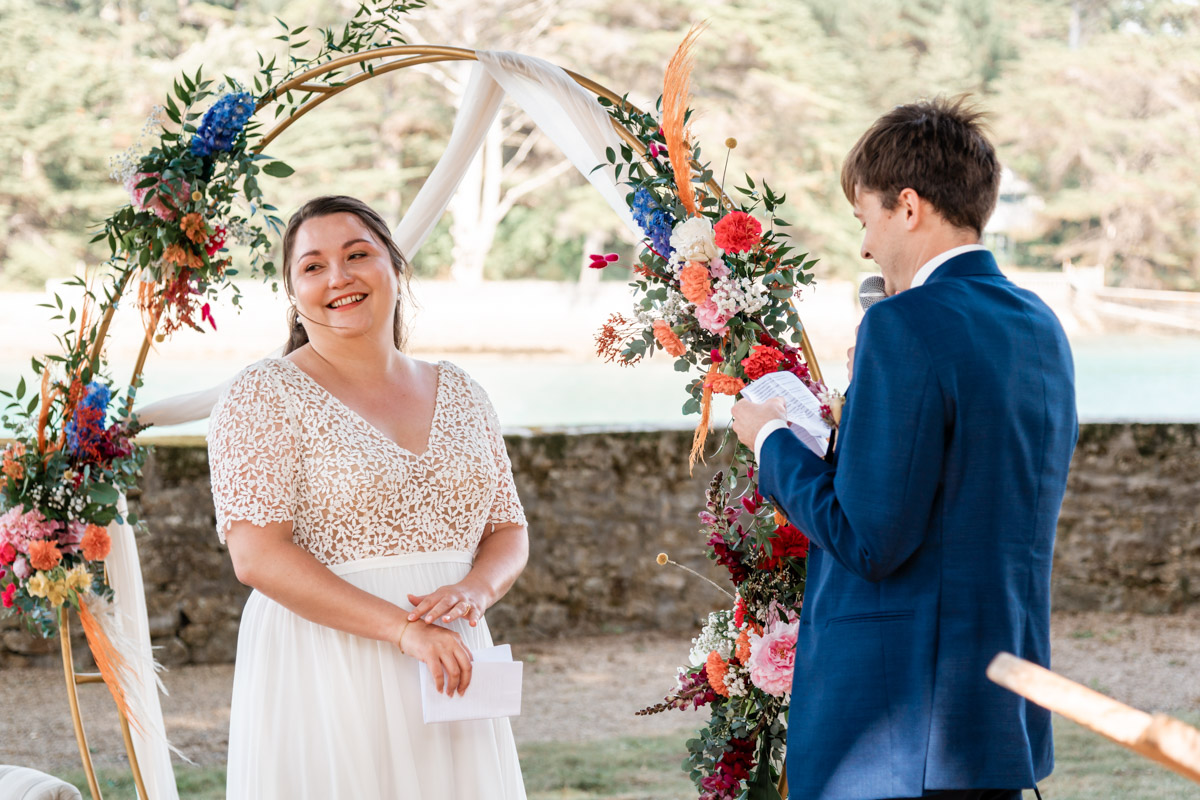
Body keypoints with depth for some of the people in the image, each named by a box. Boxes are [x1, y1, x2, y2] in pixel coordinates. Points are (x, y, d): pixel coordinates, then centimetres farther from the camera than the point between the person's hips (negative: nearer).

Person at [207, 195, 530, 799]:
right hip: (325, 675, -5)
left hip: (449, 675, 5)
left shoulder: (458, 394, 12)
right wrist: (403, 627, -21)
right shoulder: (264, 395, -4)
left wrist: (474, 590, -9)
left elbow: (509, 532, 15)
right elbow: (256, 555, -14)